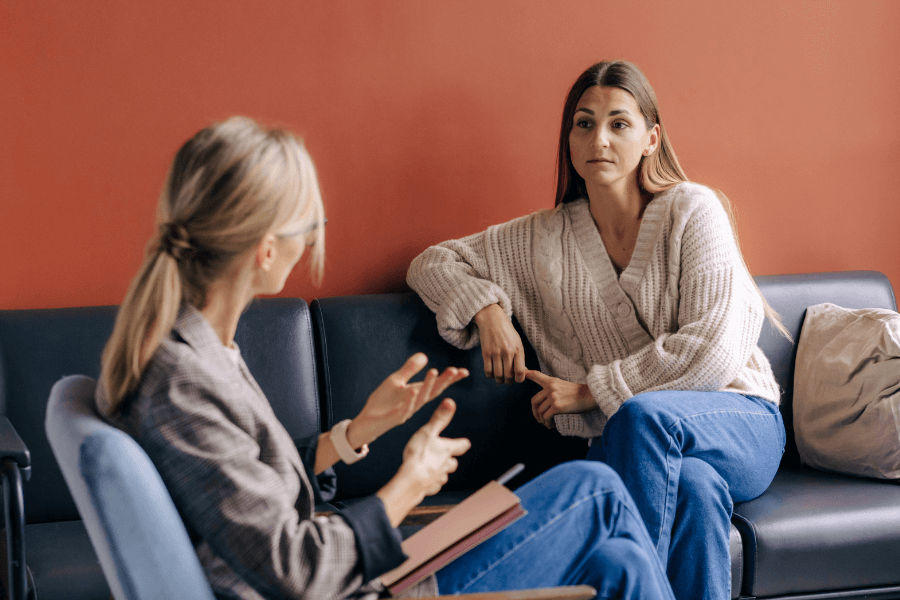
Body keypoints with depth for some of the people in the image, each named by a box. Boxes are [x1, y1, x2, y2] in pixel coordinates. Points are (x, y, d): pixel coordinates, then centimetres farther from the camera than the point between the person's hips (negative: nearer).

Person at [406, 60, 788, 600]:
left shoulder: (691, 211, -3)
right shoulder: (544, 240, 7)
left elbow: (714, 347, -13)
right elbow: (431, 264, 16)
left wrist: (592, 392, -10)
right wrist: (488, 310, -5)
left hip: (742, 428, -1)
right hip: (629, 443, 1)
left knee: (640, 415, -36)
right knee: (695, 487, -36)